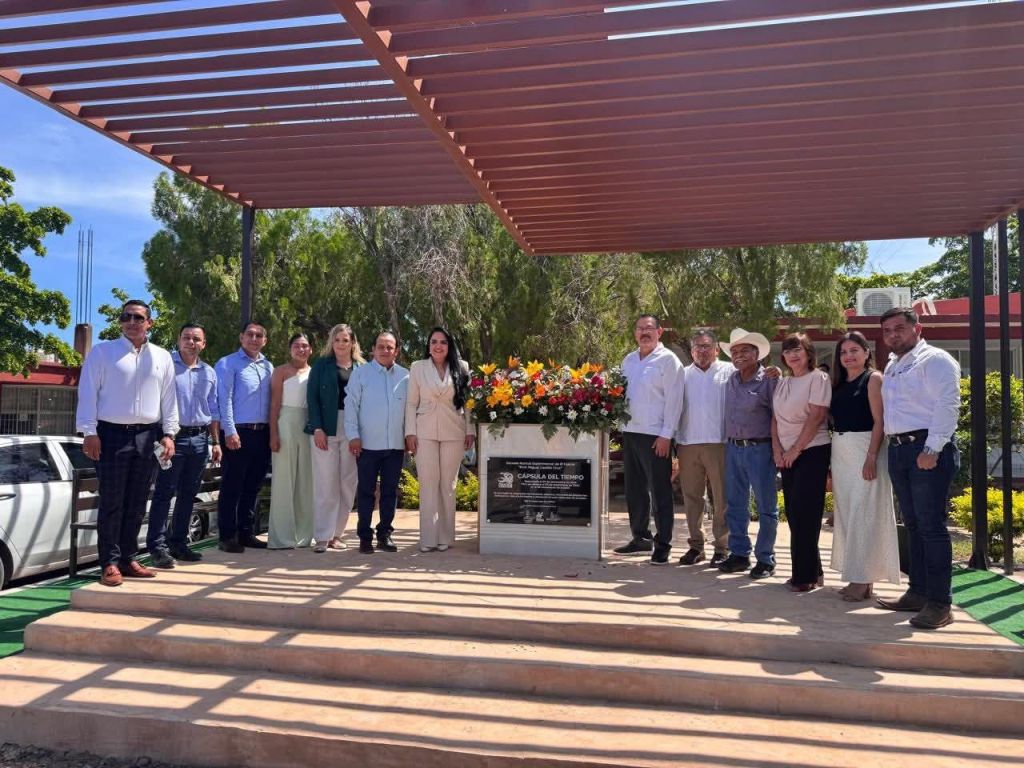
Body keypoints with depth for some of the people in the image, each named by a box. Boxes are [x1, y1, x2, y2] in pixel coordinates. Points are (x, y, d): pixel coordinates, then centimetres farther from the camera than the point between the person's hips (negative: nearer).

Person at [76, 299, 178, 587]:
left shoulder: (162, 357, 11)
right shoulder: (102, 352, 2)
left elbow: (169, 399, 11)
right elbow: (88, 393, -2)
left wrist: (168, 433, 4)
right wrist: (89, 432, -9)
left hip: (147, 435, 3)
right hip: (112, 433, -3)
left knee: (137, 502, 8)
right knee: (111, 501, -2)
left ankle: (128, 558, 18)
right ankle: (110, 563, 5)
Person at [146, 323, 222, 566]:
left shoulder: (209, 373, 14)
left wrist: (216, 442, 14)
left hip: (200, 439, 5)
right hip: (174, 436, -5)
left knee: (188, 494, 11)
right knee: (164, 493, -3)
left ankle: (178, 543, 20)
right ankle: (157, 546, 2)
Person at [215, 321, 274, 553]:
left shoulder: (268, 366, 15)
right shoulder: (228, 364, -1)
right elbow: (224, 400, -8)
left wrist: (272, 432, 7)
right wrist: (230, 432, -14)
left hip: (262, 433, 6)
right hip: (239, 432, -5)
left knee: (252, 487, 12)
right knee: (232, 486, 0)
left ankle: (246, 533, 20)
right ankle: (228, 536, 8)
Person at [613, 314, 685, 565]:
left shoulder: (668, 360, -5)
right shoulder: (628, 360, 15)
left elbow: (673, 400, -10)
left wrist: (666, 435, -15)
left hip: (655, 435, -7)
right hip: (629, 432, 7)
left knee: (660, 492, -1)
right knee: (634, 489, 14)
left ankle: (662, 545, 8)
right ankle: (640, 537, 27)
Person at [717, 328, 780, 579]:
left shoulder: (769, 379, -8)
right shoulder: (731, 380, 9)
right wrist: (730, 442, 9)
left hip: (759, 449, -6)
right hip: (733, 448, 6)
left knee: (766, 507, 4)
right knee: (735, 505, 11)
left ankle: (765, 559, 14)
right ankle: (739, 554, 23)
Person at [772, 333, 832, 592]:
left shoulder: (818, 378, -6)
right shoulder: (782, 383, 15)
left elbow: (816, 417, -13)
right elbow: (775, 418, 13)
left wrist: (795, 450, -13)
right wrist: (777, 449, 0)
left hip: (812, 452, -7)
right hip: (787, 456, 7)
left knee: (805, 515, -7)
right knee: (793, 514, 7)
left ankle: (806, 575, 2)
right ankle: (812, 571, 18)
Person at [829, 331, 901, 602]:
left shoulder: (873, 378, -3)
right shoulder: (838, 383, 15)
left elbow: (879, 421, -10)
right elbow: (834, 420, 13)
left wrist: (871, 456, -20)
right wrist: (832, 462, 7)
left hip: (864, 448, -7)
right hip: (839, 450, 7)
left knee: (863, 512, -6)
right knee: (846, 512, 8)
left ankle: (863, 579, -1)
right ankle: (855, 576, 16)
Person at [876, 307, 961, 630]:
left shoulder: (934, 360, -6)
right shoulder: (891, 367, 20)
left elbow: (947, 405, -16)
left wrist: (932, 449, -21)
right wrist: (893, 445, 14)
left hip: (927, 450, -8)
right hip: (898, 449, 8)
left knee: (931, 527, -7)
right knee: (913, 526, 14)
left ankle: (939, 603, 0)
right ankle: (918, 592, 23)